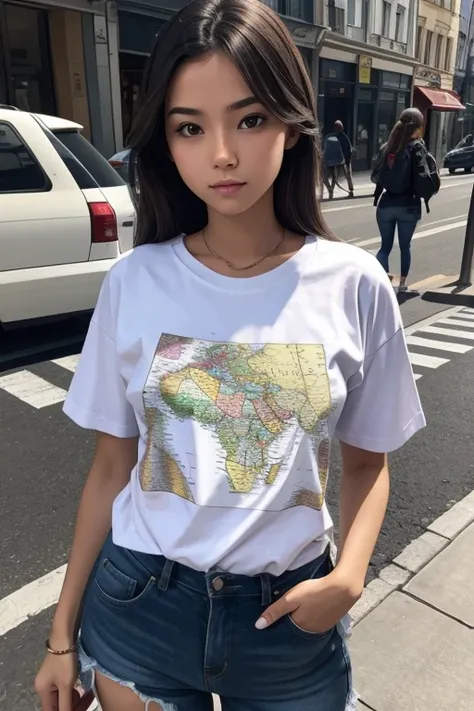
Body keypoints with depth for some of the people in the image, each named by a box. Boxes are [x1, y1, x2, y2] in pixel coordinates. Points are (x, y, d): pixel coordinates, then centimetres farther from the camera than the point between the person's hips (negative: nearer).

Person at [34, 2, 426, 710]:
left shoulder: (354, 286, -12)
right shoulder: (134, 282, -10)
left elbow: (367, 461, 0)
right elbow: (111, 468, -2)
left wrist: (347, 577, -16)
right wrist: (64, 630, 3)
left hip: (288, 613, 0)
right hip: (138, 603, 1)